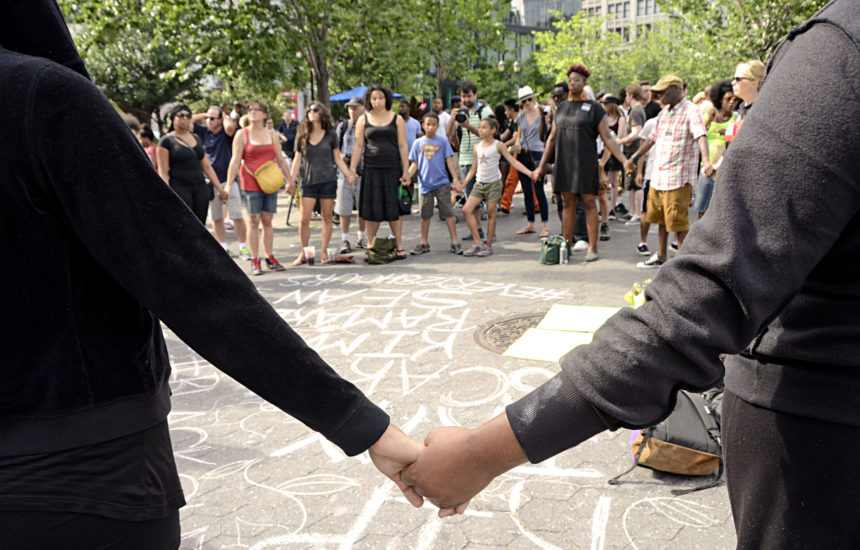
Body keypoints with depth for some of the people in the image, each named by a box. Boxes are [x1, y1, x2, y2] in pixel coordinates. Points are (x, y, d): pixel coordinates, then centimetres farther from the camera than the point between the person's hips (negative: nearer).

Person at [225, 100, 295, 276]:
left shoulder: (271, 134, 11)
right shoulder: (242, 135, 0)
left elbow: (280, 160, 16)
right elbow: (235, 161, -4)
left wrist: (290, 180, 17)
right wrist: (229, 184, -10)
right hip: (250, 184, -3)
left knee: (268, 221, 6)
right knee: (254, 222, -2)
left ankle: (270, 258, 13)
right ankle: (255, 261, 4)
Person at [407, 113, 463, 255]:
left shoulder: (443, 141, 4)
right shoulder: (418, 143, 7)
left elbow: (449, 161, 2)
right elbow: (414, 164, 8)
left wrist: (456, 179, -6)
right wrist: (407, 176, -9)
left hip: (442, 183, -2)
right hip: (424, 184, 2)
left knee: (448, 213, -3)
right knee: (425, 215, 9)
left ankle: (455, 242, 1)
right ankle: (424, 243, 20)